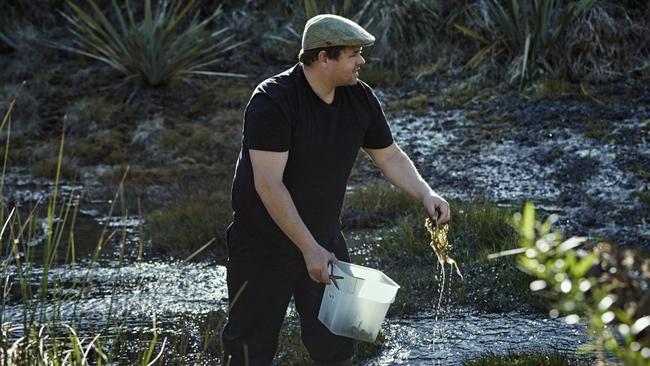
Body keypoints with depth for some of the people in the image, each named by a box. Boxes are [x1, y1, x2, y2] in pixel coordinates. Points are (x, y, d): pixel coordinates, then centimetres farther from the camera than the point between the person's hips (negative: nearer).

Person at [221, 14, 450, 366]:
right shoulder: (272, 102, -25)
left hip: (324, 240, 6)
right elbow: (268, 185, -28)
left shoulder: (360, 98, -4)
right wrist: (309, 248, -29)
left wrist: (426, 194, -9)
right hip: (264, 245, -6)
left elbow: (389, 156, 9)